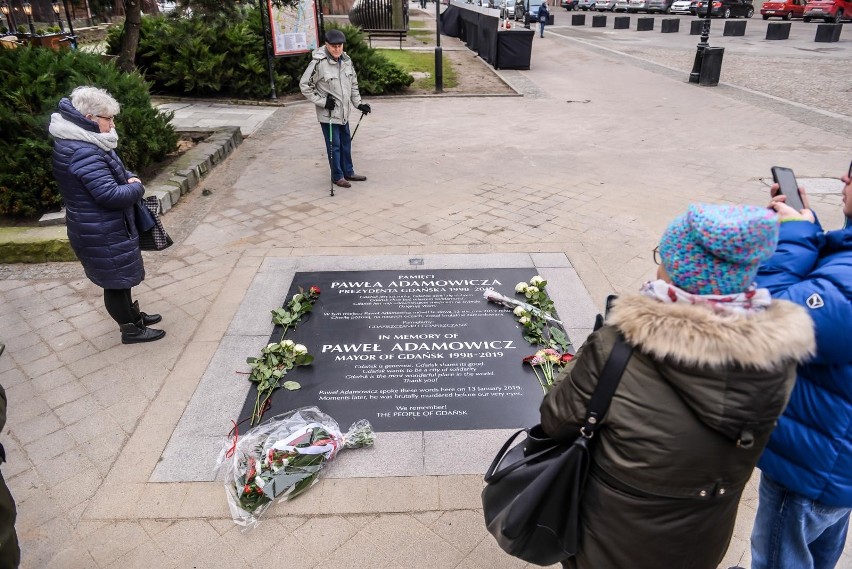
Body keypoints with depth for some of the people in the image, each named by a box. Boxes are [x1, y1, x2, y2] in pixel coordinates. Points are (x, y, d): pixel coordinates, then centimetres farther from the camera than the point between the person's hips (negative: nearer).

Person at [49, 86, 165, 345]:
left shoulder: (83, 142, 7)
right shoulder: (83, 152, -27)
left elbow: (113, 173, 19)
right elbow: (110, 195, -31)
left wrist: (130, 178, -2)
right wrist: (136, 187, -13)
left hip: (107, 228, 10)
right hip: (101, 233, -10)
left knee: (121, 277, 24)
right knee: (115, 280, 6)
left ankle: (133, 314, 41)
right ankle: (130, 329, 21)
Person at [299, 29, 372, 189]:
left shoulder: (346, 60, 2)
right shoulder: (319, 63, -17)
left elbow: (353, 84, 15)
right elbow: (304, 85, -12)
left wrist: (358, 103, 9)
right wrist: (322, 101, -15)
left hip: (343, 112, 6)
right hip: (328, 113, -6)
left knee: (346, 142, 16)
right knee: (334, 145, 1)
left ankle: (348, 172, 31)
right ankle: (338, 176, 15)